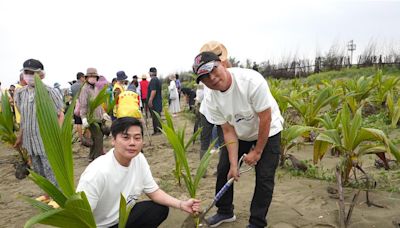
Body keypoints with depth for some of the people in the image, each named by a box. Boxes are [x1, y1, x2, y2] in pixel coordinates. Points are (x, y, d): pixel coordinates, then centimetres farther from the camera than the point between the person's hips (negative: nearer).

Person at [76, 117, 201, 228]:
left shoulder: (139, 159, -11)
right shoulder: (97, 173, -31)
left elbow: (153, 191, 0)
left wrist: (181, 204, -13)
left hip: (123, 216, 7)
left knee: (161, 209, -6)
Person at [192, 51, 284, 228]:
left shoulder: (251, 80, -34)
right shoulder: (213, 100, -18)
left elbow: (265, 118, -26)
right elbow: (228, 131, -12)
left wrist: (257, 151, -18)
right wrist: (233, 164, -16)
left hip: (267, 133, -4)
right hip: (239, 135, 5)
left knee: (264, 178, -5)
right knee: (224, 169, 8)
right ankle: (225, 212, 30)